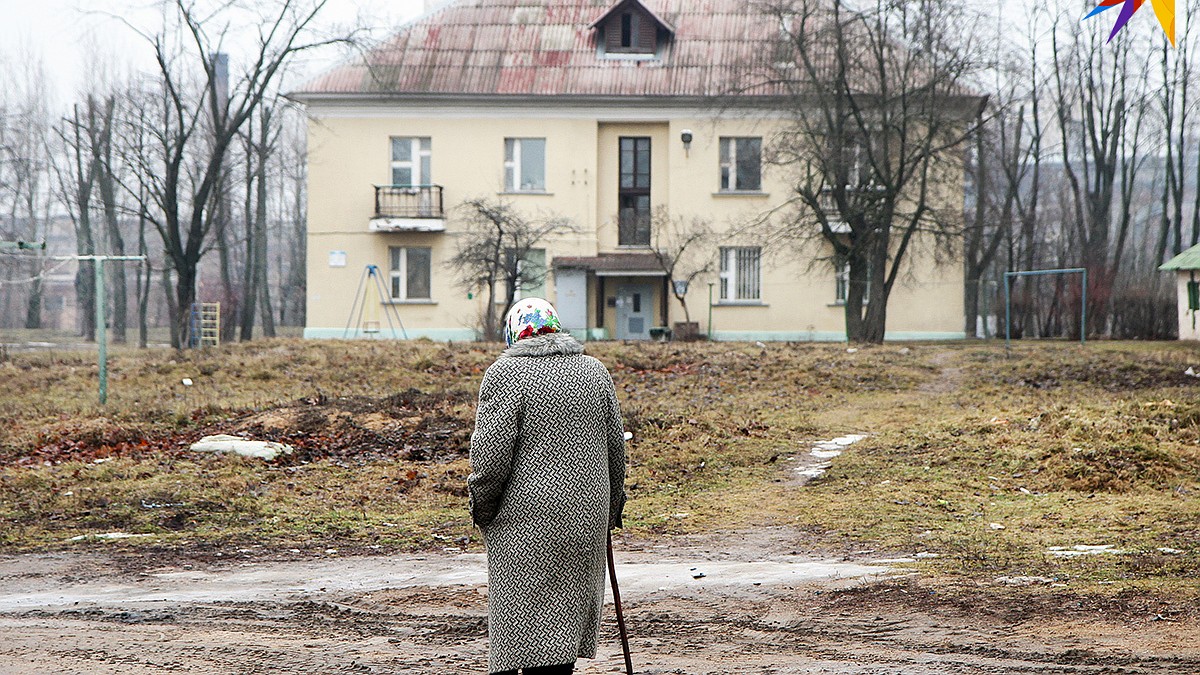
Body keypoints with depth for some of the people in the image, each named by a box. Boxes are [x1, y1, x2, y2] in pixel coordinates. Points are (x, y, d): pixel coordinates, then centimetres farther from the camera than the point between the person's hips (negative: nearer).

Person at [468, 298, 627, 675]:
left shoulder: (505, 375, -8)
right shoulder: (595, 372, 8)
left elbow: (490, 454, -13)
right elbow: (615, 449, 13)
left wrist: (482, 510, 1)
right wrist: (612, 508, 24)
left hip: (525, 520, -5)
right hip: (587, 515, 5)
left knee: (528, 618, -2)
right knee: (569, 618, 13)